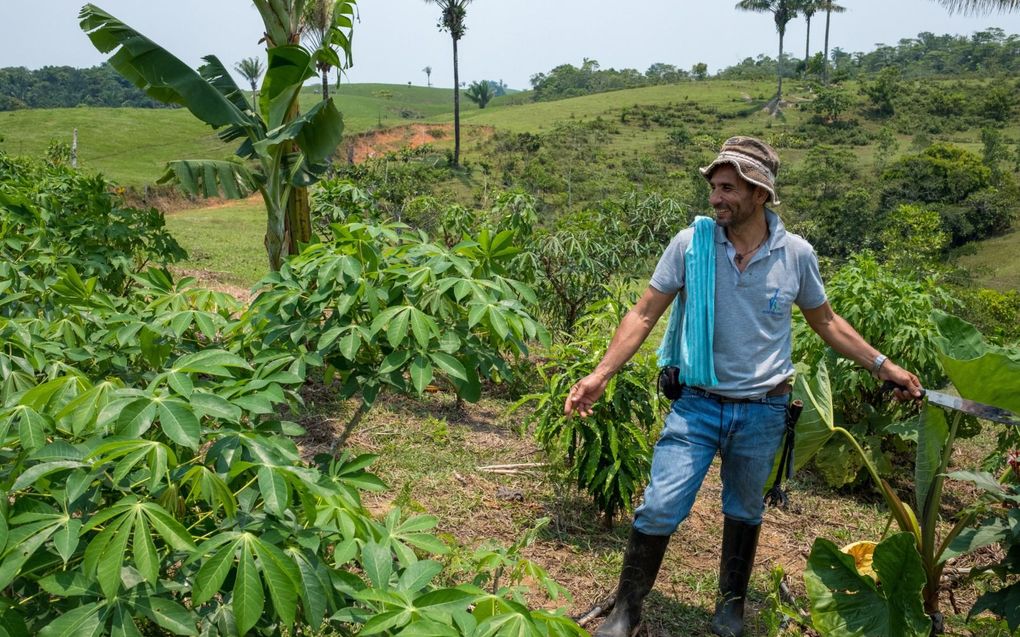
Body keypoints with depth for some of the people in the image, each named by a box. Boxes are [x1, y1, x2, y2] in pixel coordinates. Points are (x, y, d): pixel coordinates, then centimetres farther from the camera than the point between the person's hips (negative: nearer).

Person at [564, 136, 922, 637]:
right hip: (697, 404, -1)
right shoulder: (689, 244, -9)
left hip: (763, 412, 2)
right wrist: (601, 374, -15)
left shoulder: (796, 254, -5)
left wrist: (883, 366, 10)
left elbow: (826, 322, 11)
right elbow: (643, 315, -7)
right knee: (658, 510, -6)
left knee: (745, 514, 18)